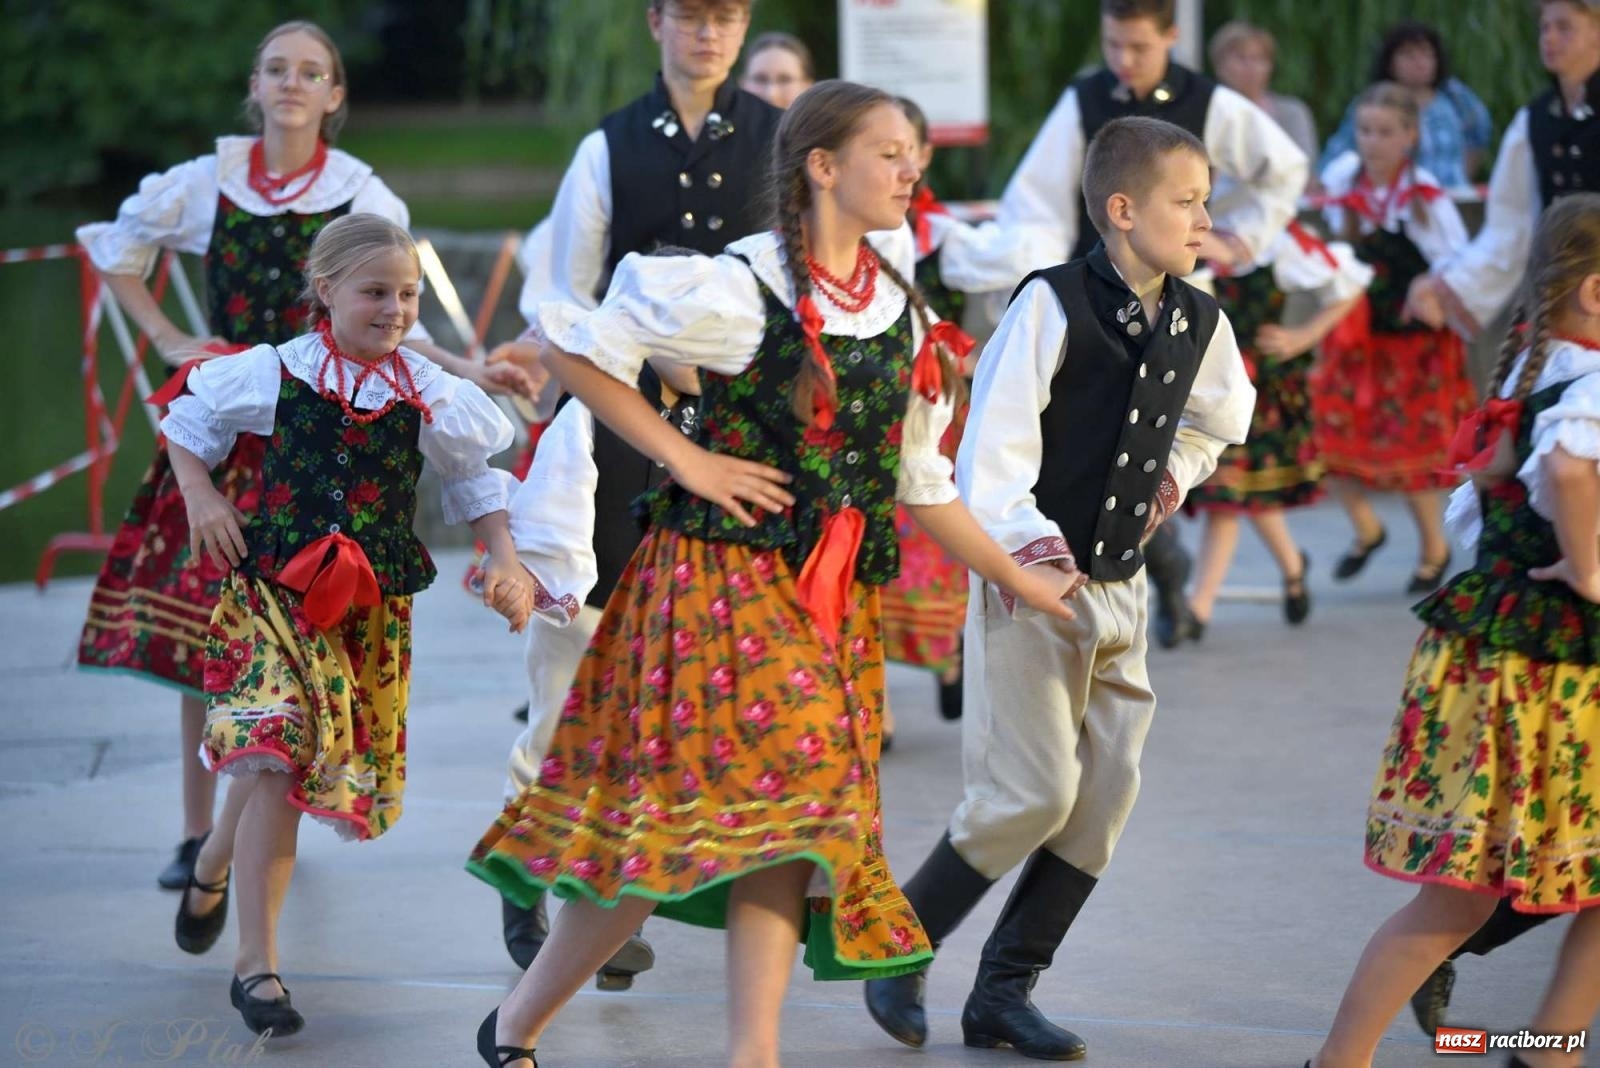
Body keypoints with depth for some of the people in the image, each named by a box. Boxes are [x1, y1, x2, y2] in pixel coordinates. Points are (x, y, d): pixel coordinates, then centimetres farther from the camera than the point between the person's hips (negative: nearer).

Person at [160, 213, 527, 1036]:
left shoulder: (431, 395, 0)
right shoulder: (273, 374, -5)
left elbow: (474, 483, 14)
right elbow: (188, 421, 11)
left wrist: (505, 564, 2)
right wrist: (200, 496, -4)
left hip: (373, 606, 3)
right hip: (273, 590, -3)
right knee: (276, 759, -17)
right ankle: (256, 963, -12)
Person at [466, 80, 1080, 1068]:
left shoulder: (904, 312, 10)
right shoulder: (741, 291, -10)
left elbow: (921, 483, 18)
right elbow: (577, 349, -7)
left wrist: (1022, 582, 18)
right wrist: (685, 459, -10)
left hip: (837, 602, 6)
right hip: (723, 572, -6)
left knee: (788, 815, -2)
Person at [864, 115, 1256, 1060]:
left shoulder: (1200, 325, 5)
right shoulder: (1054, 304, -15)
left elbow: (1219, 415, 28)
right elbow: (995, 440, -18)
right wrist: (1024, 543, -28)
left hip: (1121, 586, 7)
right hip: (1030, 581, -7)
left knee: (1106, 794, 3)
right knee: (1035, 792, -10)